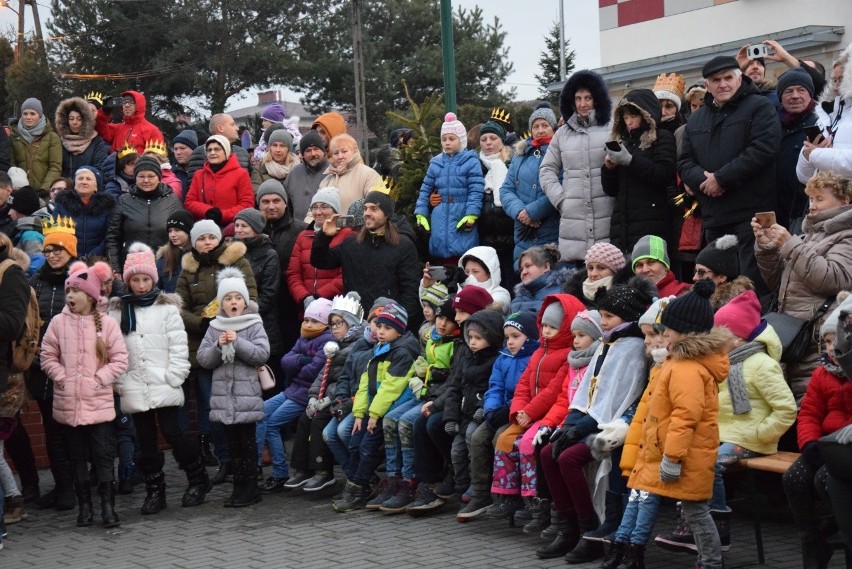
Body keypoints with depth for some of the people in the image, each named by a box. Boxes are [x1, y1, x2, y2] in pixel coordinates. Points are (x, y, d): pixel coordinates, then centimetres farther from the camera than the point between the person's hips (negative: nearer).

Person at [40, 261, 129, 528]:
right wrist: (62, 377, -7)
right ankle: (84, 507, 19)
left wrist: (99, 379, -11)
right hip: (68, 402, 2)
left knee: (103, 455, -1)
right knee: (78, 456, 10)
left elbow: (119, 360, -3)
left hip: (99, 402, -2)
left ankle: (108, 507, 6)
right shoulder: (58, 322, 1)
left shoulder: (107, 323, -4)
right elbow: (48, 356, 5)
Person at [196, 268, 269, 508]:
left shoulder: (254, 325, -1)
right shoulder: (214, 327, 9)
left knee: (247, 441, 1)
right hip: (223, 394, 4)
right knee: (232, 442, 8)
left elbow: (262, 354, -12)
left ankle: (250, 488, 6)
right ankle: (239, 486, 15)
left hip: (247, 394, -4)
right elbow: (203, 359, 5)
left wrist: (237, 342, -17)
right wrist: (218, 346, -11)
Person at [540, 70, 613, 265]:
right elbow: (547, 170, 19)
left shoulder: (611, 130, 4)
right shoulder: (563, 133, 16)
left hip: (606, 218, -3)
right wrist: (560, 198, 7)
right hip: (572, 218, 3)